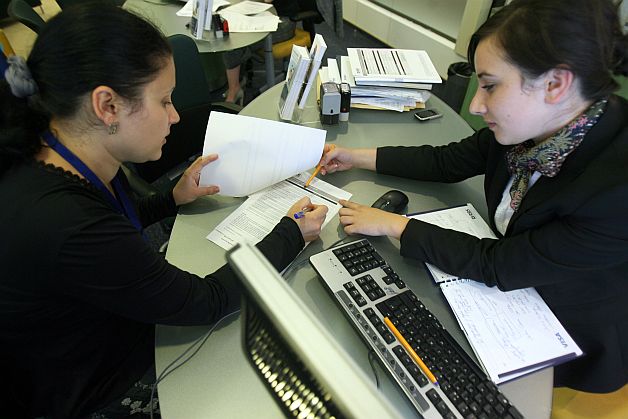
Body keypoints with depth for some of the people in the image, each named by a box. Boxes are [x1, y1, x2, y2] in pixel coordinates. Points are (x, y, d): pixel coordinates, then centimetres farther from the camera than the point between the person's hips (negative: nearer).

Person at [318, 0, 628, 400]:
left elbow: (497, 267, -30)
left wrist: (393, 224, -24)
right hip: (513, 279, 5)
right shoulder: (535, 125, -17)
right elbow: (448, 161, -4)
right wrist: (356, 157, -3)